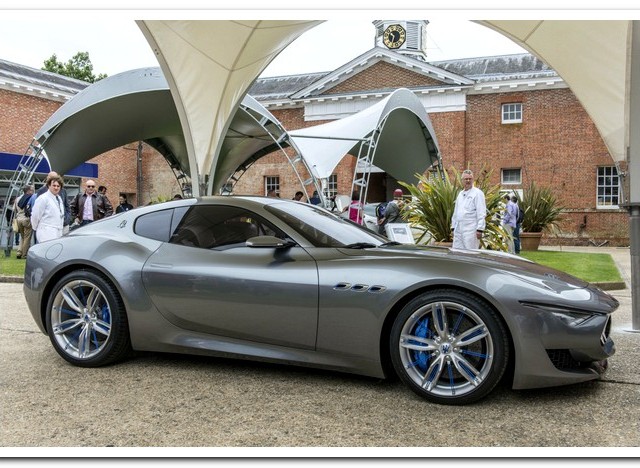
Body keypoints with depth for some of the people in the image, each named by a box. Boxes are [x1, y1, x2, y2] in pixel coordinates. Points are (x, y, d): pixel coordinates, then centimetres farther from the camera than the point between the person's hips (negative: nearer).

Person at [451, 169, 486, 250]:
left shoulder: (477, 193, -4)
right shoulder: (460, 194, 18)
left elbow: (481, 214, -10)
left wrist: (480, 229, -16)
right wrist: (453, 227, 18)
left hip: (470, 230, -7)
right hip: (458, 230, 7)